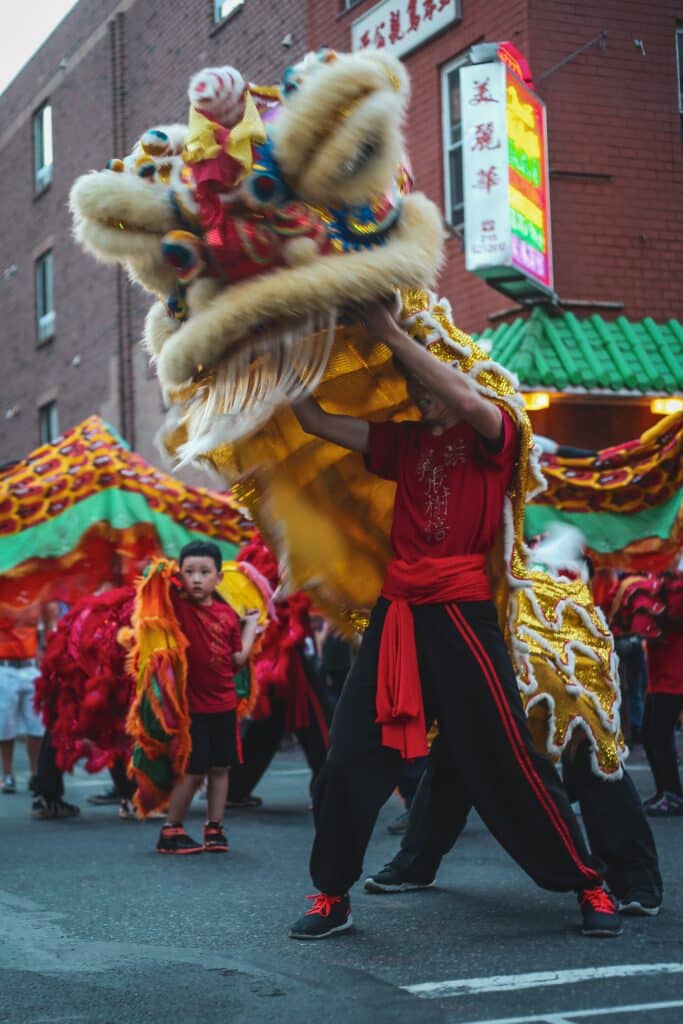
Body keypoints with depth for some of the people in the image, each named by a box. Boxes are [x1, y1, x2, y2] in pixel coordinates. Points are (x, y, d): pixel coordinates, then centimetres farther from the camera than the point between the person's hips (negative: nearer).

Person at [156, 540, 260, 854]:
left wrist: (251, 624, 11)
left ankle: (214, 828, 21)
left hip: (223, 704, 5)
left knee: (220, 768, 11)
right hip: (192, 704, -5)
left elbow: (238, 659, 7)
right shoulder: (178, 605, -7)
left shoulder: (227, 614, 3)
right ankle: (171, 830, 11)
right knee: (193, 770, -3)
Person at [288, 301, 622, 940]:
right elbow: (313, 421, 14)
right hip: (396, 616, 5)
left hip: (462, 616, -5)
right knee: (350, 756, 1)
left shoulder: (491, 437, 1)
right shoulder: (404, 443, 15)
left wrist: (391, 334, -20)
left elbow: (465, 400, -22)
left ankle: (588, 886, 10)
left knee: (505, 758, -4)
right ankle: (332, 895, 14)